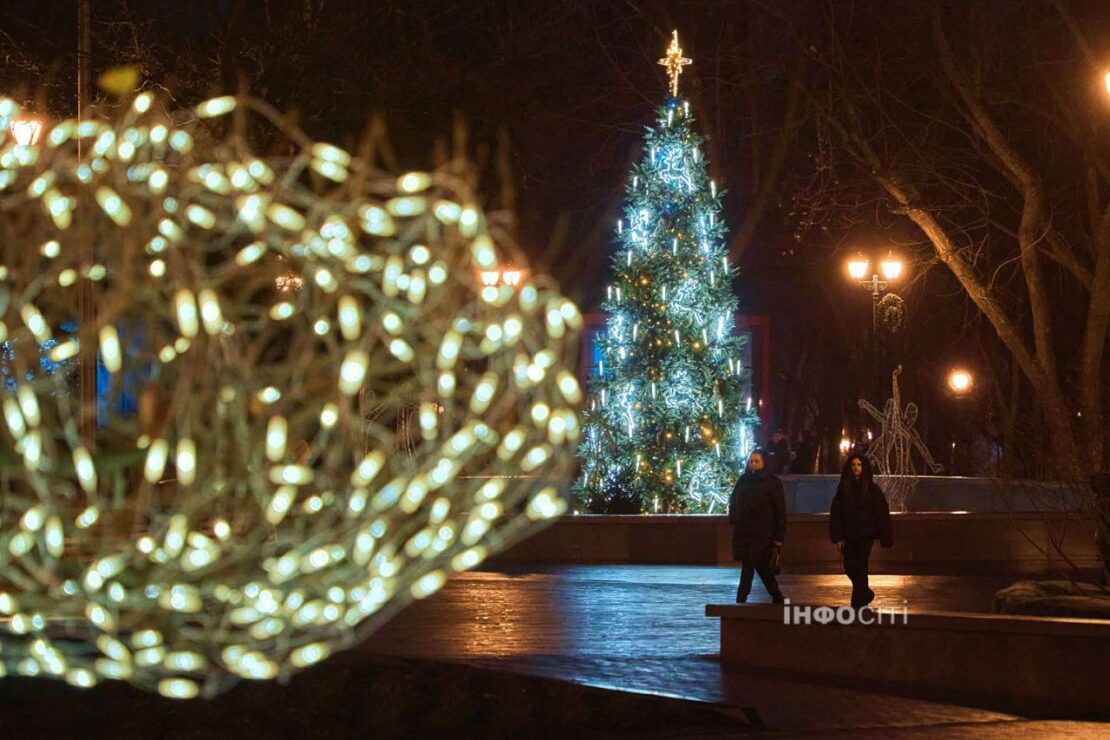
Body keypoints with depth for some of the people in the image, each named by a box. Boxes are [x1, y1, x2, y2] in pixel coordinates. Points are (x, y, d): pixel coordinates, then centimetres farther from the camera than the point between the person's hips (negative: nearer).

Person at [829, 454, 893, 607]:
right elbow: (836, 514, 1)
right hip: (849, 536, 3)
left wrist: (885, 537, -9)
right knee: (850, 568, 7)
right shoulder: (843, 488, 2)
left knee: (860, 569, -5)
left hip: (866, 536, -3)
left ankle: (857, 604, 4)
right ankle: (866, 594, 32)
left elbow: (882, 514, -6)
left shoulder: (872, 489, -5)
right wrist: (838, 537, -5)